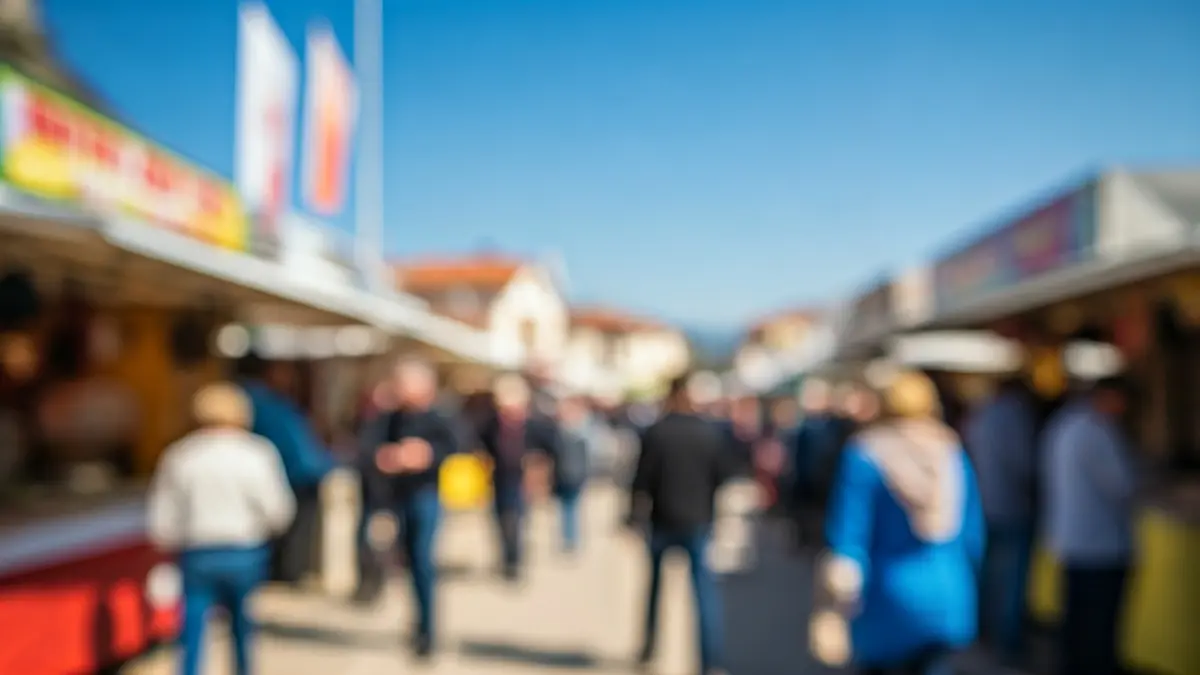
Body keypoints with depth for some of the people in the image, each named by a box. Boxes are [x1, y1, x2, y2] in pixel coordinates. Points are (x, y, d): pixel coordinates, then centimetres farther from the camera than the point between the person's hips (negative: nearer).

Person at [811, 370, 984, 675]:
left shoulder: (865, 457, -9)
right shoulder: (954, 455, 2)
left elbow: (849, 537, -12)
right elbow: (972, 533, 7)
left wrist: (836, 612, -8)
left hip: (887, 598, -3)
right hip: (946, 598, 3)